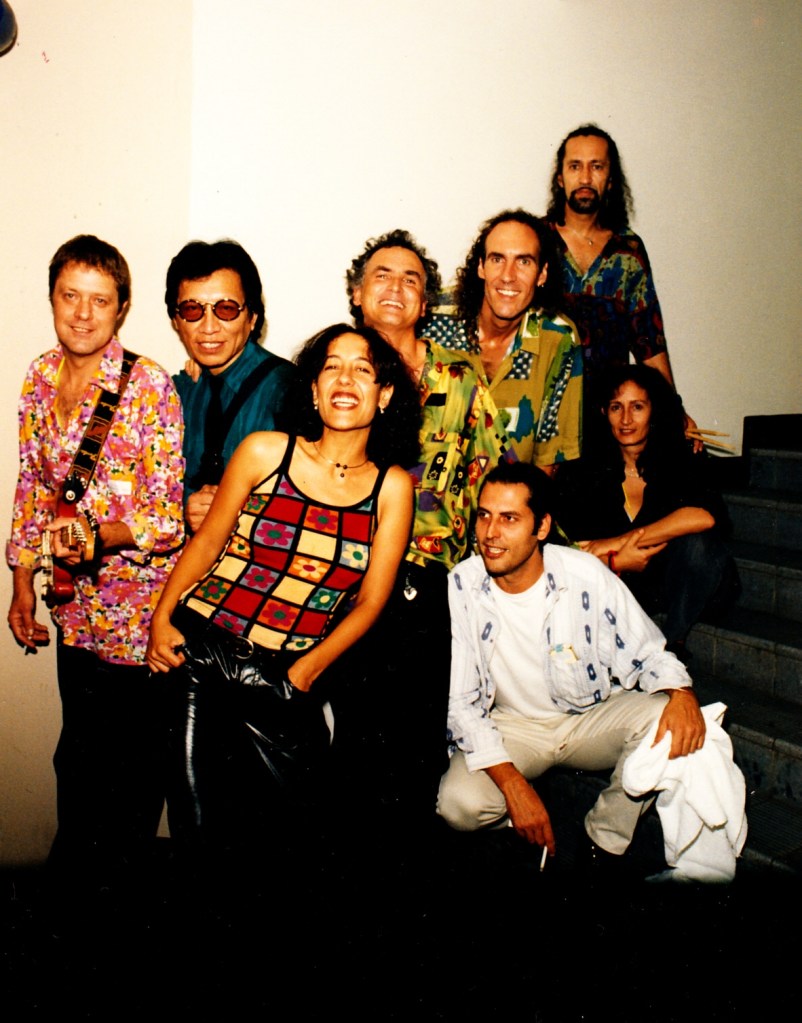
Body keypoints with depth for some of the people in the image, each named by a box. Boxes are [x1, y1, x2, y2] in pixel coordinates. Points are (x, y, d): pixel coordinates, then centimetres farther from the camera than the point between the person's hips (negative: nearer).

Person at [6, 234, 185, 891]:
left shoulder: (149, 386, -16)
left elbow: (167, 515, -17)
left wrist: (101, 534, -34)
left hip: (142, 600, -5)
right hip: (77, 602, 5)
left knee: (135, 756, 10)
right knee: (79, 751, 21)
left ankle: (122, 877, 34)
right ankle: (70, 871, 43)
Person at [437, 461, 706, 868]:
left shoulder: (586, 575, -16)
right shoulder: (460, 588, -16)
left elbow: (647, 653, -5)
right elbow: (459, 701, -14)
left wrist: (682, 695, -29)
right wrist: (512, 783, -25)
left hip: (590, 719, 1)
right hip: (509, 727, -1)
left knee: (661, 717, -27)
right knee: (459, 803, -29)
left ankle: (606, 841, -5)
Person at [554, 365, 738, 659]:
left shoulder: (683, 459, -10)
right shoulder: (583, 471, -6)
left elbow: (707, 515, -31)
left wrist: (615, 542, -30)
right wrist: (615, 562, -29)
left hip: (685, 586, 0)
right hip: (617, 584, 1)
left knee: (695, 541, -32)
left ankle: (673, 643, -13)